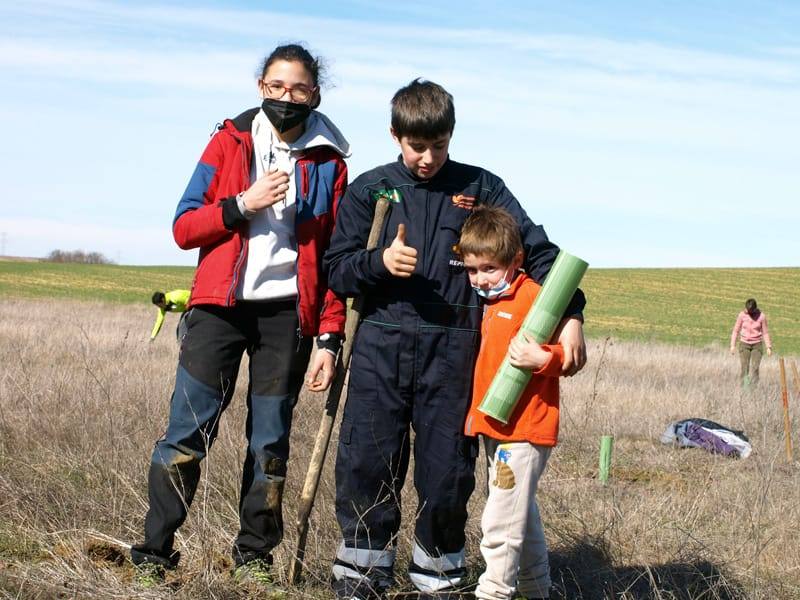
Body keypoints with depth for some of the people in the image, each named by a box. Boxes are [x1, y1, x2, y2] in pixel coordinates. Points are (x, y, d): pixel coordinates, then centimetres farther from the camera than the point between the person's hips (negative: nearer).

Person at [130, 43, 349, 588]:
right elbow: (184, 228, 2)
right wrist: (243, 204, -14)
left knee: (270, 441, 5)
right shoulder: (230, 143, 6)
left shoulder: (328, 163, 6)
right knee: (188, 431, -6)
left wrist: (330, 339, 0)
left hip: (288, 314, 1)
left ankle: (254, 556, 17)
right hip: (221, 306, 0)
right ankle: (155, 552, 1)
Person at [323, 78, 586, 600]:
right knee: (367, 462, -2)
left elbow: (539, 250, 4)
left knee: (447, 469, 2)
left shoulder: (480, 188, 7)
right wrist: (380, 261, -13)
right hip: (380, 345, 1)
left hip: (451, 348, 0)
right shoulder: (370, 189, 9)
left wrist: (570, 316, -8)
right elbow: (336, 271, 7)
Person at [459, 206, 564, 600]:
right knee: (522, 519, 18)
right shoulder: (493, 301, 16)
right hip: (497, 430, 10)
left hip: (523, 432, -10)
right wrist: (477, 414, 20)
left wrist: (542, 359, -34)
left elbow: (567, 356, -16)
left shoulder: (534, 297, -13)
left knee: (500, 523, -10)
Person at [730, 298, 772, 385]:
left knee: (754, 368, -10)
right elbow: (736, 330, 2)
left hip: (757, 344, -1)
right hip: (744, 344, 1)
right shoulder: (742, 315, -6)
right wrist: (733, 345, -1)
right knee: (744, 368, -6)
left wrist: (769, 347, -1)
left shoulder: (761, 316, -7)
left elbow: (765, 332, 1)